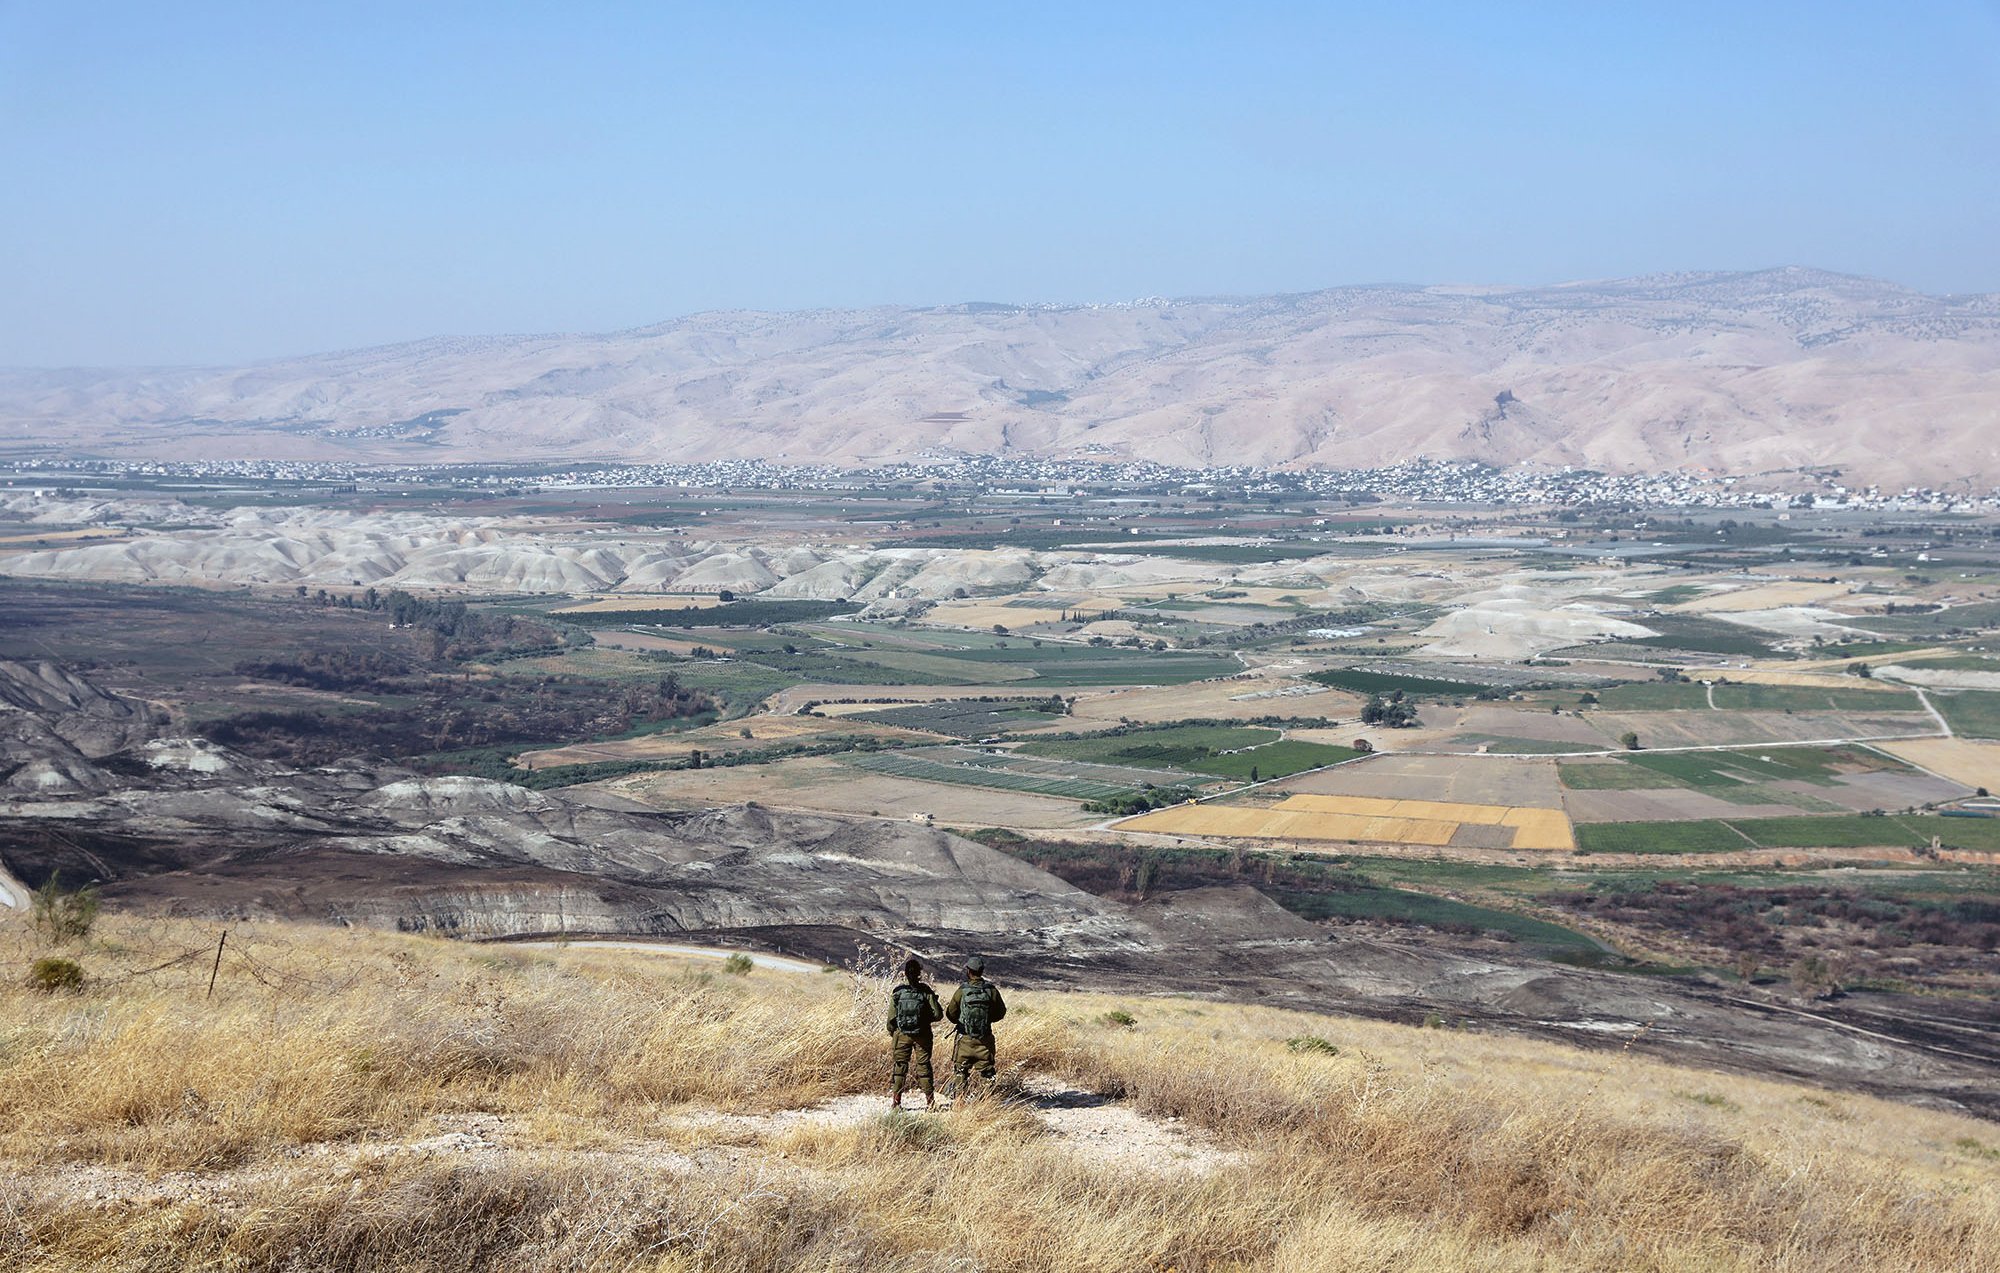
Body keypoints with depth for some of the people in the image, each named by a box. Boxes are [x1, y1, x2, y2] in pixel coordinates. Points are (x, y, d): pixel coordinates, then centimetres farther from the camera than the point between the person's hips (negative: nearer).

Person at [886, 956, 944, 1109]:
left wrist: (892, 1033, 13)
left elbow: (891, 1017, -5)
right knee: (924, 1066, 8)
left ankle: (895, 1100, 6)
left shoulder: (897, 992, -7)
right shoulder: (926, 992, -9)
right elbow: (938, 1015, -9)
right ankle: (929, 1101, 9)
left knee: (900, 1066, 9)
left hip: (902, 1035, 1)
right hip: (922, 1036, 0)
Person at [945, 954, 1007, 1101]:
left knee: (961, 1071, 11)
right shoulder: (991, 990, -7)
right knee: (986, 1069, 10)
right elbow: (1000, 1012, 5)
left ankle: (961, 1099, 10)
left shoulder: (961, 991, -11)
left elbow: (951, 1015, 0)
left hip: (965, 1038, -1)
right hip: (985, 1039, 1)